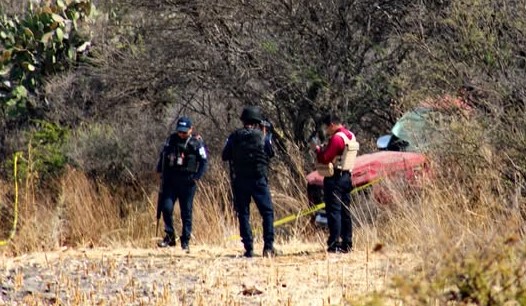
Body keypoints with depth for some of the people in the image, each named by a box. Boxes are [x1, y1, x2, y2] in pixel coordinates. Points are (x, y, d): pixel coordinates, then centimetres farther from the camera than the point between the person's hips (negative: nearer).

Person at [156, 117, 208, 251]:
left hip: (187, 182, -3)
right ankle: (169, 237, 4)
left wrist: (197, 177, -9)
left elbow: (204, 161, -1)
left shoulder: (196, 143, -4)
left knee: (186, 212, 1)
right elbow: (163, 155, 17)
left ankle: (185, 241, 9)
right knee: (166, 207, -8)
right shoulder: (171, 140, 5)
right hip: (170, 180, 3)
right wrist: (160, 171, 10)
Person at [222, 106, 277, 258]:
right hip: (258, 180, -1)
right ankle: (268, 246, -3)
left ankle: (248, 248, 1)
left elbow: (225, 156, 5)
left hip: (239, 181, 1)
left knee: (243, 214, 6)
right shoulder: (263, 136, -3)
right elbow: (271, 153, 12)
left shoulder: (234, 137, -1)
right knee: (267, 212, 7)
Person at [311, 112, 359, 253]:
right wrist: (323, 149, 12)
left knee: (333, 210, -8)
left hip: (334, 178, -9)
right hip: (346, 177, 9)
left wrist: (318, 149, -1)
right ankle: (346, 244, 15)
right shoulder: (350, 136, 13)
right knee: (345, 211, 12)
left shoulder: (337, 138, -16)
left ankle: (334, 244, -12)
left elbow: (325, 158, -18)